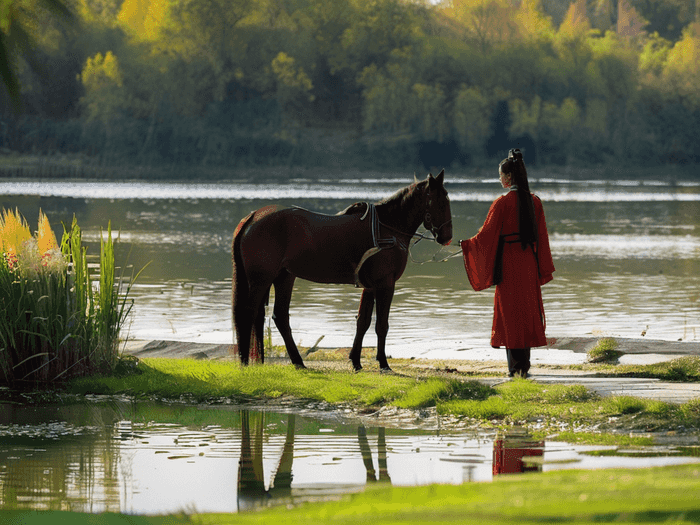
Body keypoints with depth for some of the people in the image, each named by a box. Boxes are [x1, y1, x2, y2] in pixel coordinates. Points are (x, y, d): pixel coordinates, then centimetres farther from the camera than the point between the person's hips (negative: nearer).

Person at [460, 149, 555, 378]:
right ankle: (524, 365, 14)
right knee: (528, 311, 12)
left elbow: (486, 235, -12)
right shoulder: (535, 202, 2)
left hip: (508, 264, -5)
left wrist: (465, 245, 3)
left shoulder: (502, 203, -13)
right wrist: (543, 268, 12)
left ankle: (516, 366, 0)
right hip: (529, 263, 5)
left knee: (510, 313, 3)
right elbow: (542, 236, 6)